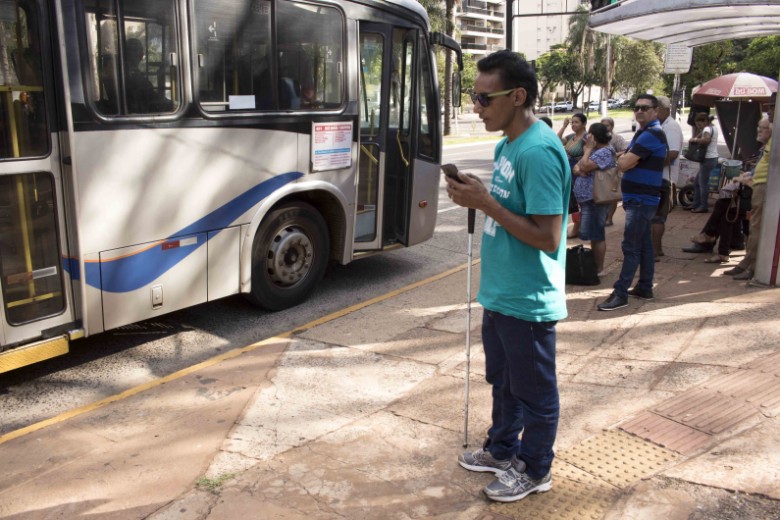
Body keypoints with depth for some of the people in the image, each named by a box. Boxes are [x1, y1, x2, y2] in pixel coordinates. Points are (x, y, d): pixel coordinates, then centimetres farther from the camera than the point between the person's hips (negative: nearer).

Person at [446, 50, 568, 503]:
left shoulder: (539, 152, -23)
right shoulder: (508, 143, 7)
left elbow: (547, 237, -26)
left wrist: (485, 203, -24)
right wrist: (476, 194, 3)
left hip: (528, 301, -9)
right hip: (501, 293, 9)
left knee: (534, 390, 11)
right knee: (503, 380, 25)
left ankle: (535, 471, 31)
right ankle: (502, 451, 44)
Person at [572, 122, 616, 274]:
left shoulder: (605, 152, -14)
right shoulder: (594, 151, 18)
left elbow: (585, 166, -23)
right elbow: (576, 168, 12)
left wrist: (588, 149, -10)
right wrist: (578, 170, -11)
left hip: (595, 200, -10)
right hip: (587, 199, 10)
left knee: (596, 235, -6)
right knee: (593, 234, 15)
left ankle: (599, 269, 0)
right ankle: (594, 266, 23)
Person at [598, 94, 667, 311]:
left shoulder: (651, 134, -17)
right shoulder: (644, 132, 18)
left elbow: (624, 163, -22)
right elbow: (625, 160, 13)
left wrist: (624, 159, -1)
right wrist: (626, 158, -9)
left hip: (641, 199, -10)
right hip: (640, 198, 10)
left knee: (631, 247, -10)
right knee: (644, 244, 14)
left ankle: (620, 293, -9)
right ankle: (645, 287, 22)